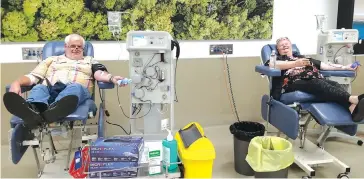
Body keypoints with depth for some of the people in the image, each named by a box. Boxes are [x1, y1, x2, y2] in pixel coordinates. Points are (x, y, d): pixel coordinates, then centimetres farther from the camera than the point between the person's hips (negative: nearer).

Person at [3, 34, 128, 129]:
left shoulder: (89, 61, 30)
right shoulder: (52, 60, 33)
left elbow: (100, 74, 9)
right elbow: (33, 76, 21)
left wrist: (111, 78, -16)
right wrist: (17, 83, -2)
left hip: (76, 89, -2)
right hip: (49, 89, 2)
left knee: (75, 87, -37)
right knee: (38, 88, -32)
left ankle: (52, 111, -69)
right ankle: (33, 111, -68)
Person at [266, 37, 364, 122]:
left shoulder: (303, 57, 36)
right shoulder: (277, 58, 20)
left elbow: (325, 65, 31)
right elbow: (272, 65, -7)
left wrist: (345, 67, 21)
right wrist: (295, 63, -17)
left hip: (316, 80, 6)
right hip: (296, 82, -5)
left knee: (335, 84, -26)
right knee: (318, 84, -35)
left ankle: (353, 108, -54)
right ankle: (353, 99, -56)